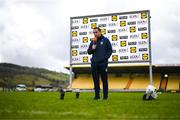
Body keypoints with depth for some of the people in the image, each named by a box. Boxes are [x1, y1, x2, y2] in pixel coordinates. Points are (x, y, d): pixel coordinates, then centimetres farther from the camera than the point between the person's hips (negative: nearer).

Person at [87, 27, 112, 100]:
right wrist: (92, 48, -7)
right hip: (94, 63, 3)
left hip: (103, 63, -3)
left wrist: (105, 58, -8)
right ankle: (97, 95, 13)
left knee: (104, 79, 1)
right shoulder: (93, 41, 13)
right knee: (96, 80, 6)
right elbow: (89, 52, 13)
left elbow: (110, 50, 2)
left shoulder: (105, 40, 4)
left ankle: (105, 95, 8)